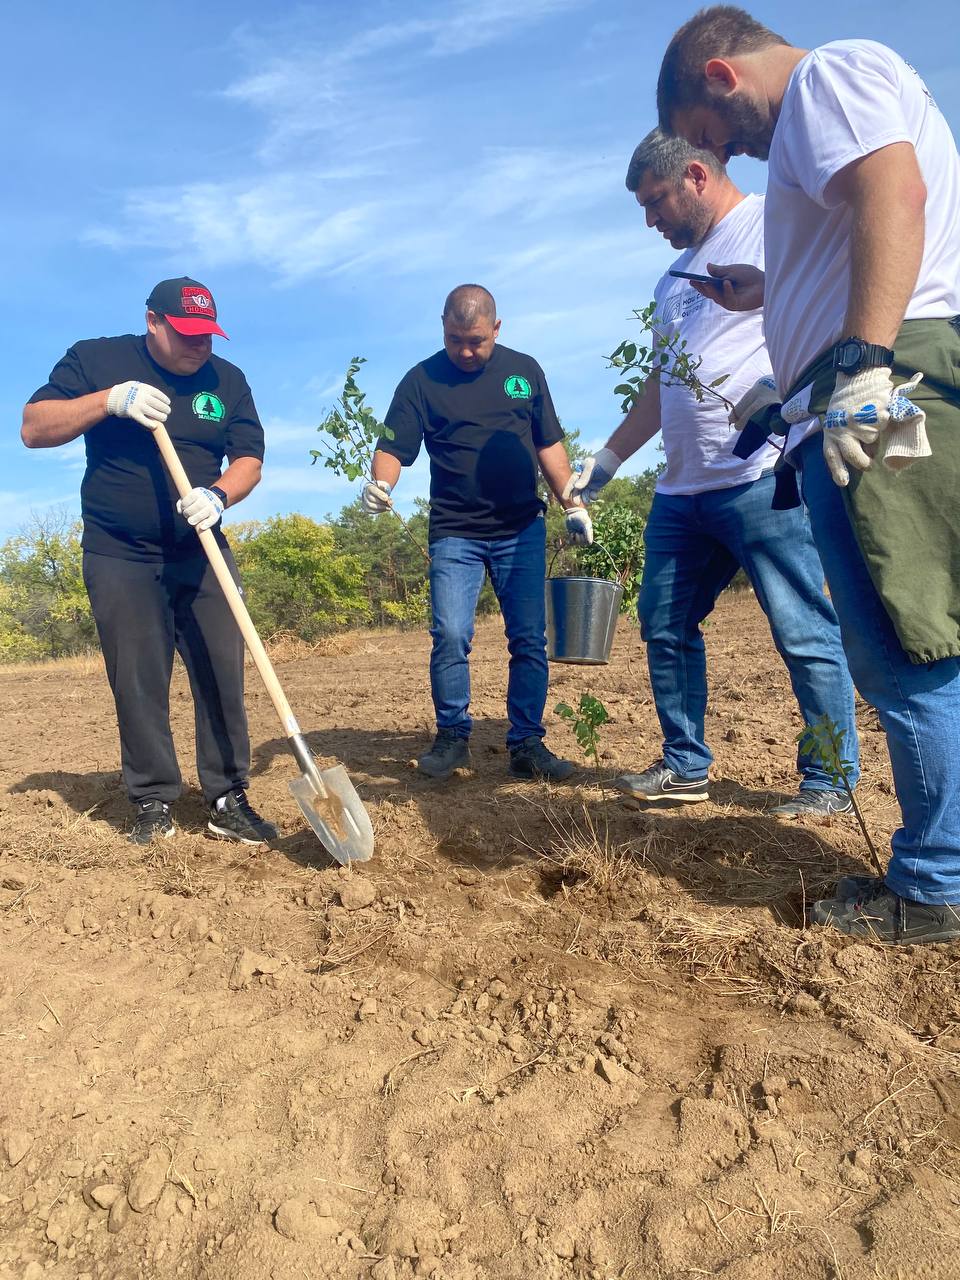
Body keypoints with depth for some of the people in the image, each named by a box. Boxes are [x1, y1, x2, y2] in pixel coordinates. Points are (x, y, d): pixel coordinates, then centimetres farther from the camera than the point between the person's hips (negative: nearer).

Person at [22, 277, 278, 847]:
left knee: (222, 673, -4)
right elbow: (34, 429, -3)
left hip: (201, 553, 2)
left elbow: (249, 458, 2)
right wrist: (109, 400, -17)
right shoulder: (97, 360, 2)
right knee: (138, 682, -2)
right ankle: (154, 803, 9)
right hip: (120, 556, -2)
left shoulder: (227, 379, 7)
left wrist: (218, 494, -19)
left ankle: (229, 798, 5)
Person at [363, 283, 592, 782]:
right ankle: (452, 737, 9)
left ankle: (527, 744, 11)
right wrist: (381, 483, -26)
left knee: (530, 639, 0)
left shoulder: (524, 370, 11)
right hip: (455, 534, -2)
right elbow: (393, 447, -4)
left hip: (522, 530, 2)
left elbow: (549, 445, 15)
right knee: (450, 636, -11)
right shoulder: (421, 380, 3)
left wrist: (573, 506, 10)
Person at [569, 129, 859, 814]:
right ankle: (685, 765, 22)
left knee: (805, 633, -4)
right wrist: (608, 460, 27)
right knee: (665, 626, 10)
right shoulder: (677, 276, 26)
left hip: (763, 479, -8)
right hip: (681, 489, 9)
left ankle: (830, 781, 9)